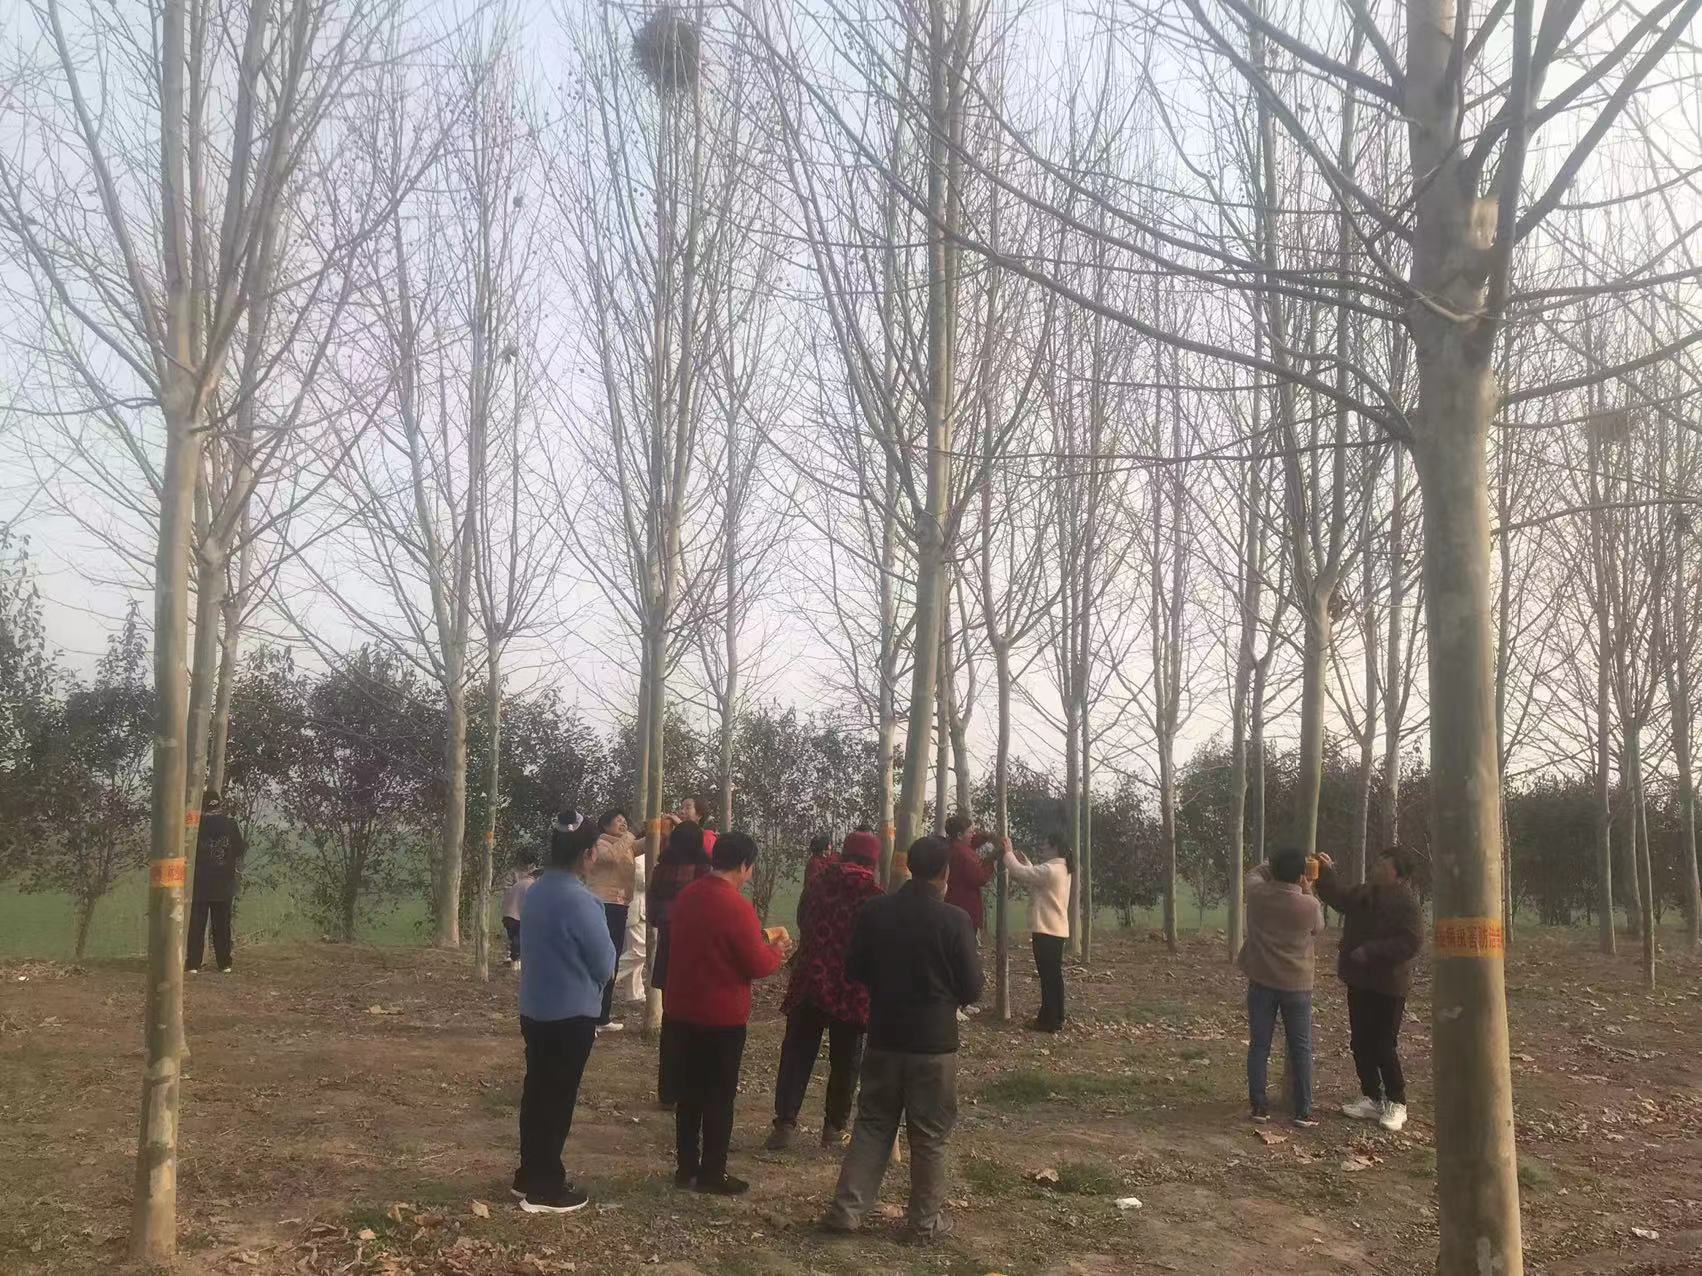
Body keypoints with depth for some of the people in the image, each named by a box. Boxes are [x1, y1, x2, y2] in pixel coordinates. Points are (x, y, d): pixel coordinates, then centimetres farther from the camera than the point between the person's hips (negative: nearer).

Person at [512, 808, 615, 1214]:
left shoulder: (534, 893, 1)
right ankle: (546, 1189, 10)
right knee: (558, 1099, 2)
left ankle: (530, 1175, 28)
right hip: (571, 1014, -8)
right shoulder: (580, 900, -22)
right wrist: (591, 982, 8)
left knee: (536, 1091, 17)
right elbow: (605, 962, -13)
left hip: (534, 1008, 8)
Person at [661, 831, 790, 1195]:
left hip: (680, 1012, 7)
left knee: (688, 1093, 16)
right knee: (719, 1097, 6)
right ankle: (712, 1174, 14)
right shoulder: (737, 907, -21)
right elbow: (758, 966, -17)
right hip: (722, 1018, -7)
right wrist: (778, 949, 4)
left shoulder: (686, 897, 2)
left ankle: (686, 1168, 23)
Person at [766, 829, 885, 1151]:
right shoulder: (873, 896, -10)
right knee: (844, 1060, 12)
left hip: (809, 982, 3)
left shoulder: (817, 885, 2)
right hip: (851, 990, -2)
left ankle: (785, 1123, 1)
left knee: (796, 1054, 9)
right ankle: (835, 1127, 17)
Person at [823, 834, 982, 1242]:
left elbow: (853, 971, 4)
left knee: (872, 1124, 14)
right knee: (930, 1135, 9)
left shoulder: (874, 911, -5)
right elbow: (972, 989, -8)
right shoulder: (954, 920, -15)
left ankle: (846, 1208, 13)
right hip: (934, 1041, -3)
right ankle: (927, 1220, 18)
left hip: (883, 1036, 3)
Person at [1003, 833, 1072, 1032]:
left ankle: (1049, 1021, -1)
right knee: (1053, 976, 14)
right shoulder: (1062, 869, 14)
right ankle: (1055, 1019, 21)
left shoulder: (1050, 869, -18)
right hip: (1057, 929, 10)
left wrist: (1008, 852, -6)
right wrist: (1023, 860, 13)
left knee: (1048, 976, -5)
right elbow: (1033, 876, 21)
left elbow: (1020, 873, -19)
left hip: (1046, 930, -10)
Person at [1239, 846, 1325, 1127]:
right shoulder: (1310, 905, -15)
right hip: (1296, 985, -2)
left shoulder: (1256, 894, -8)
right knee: (1300, 1049, 8)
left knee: (1259, 1046, 9)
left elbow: (1255, 873, 16)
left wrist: (1278, 865, 13)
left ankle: (1258, 1107, 11)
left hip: (1261, 982, 2)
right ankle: (1302, 1111, 10)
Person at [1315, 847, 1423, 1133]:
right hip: (1359, 982, 8)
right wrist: (1327, 872, 10)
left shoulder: (1406, 903, -17)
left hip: (1387, 986, -8)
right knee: (1360, 1043, 12)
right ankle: (1372, 1099, 23)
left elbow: (1411, 943, -24)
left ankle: (1396, 1104, 13)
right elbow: (1339, 898, 24)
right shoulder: (1365, 894, 8)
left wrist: (1370, 952, -25)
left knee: (1384, 1047, -3)